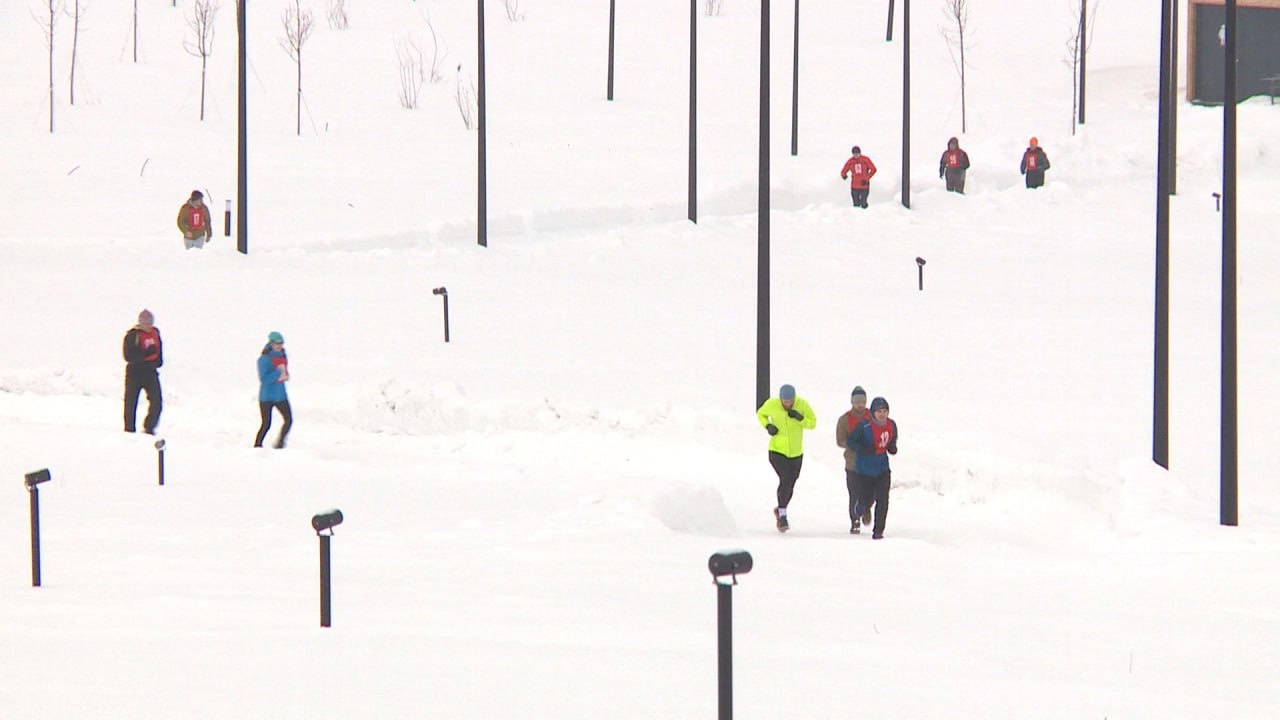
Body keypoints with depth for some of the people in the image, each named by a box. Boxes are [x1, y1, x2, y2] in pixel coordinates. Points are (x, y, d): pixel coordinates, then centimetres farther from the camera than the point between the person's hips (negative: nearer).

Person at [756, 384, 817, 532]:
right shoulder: (771, 404, -12)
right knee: (785, 479, -22)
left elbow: (813, 423, -7)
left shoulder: (802, 404, -12)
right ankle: (782, 515, -16)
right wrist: (767, 426, -12)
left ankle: (780, 510, 39)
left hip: (796, 453, 3)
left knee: (789, 485, 14)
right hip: (777, 451, -3)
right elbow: (761, 414, 7)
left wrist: (800, 418, -26)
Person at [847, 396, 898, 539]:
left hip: (882, 468, 3)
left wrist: (892, 448, -6)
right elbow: (849, 441, -10)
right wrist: (863, 449, -26)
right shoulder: (864, 426, -17)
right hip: (865, 468, -3)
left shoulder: (891, 425, -2)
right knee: (866, 499, 4)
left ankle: (878, 530, 0)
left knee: (883, 500, -9)